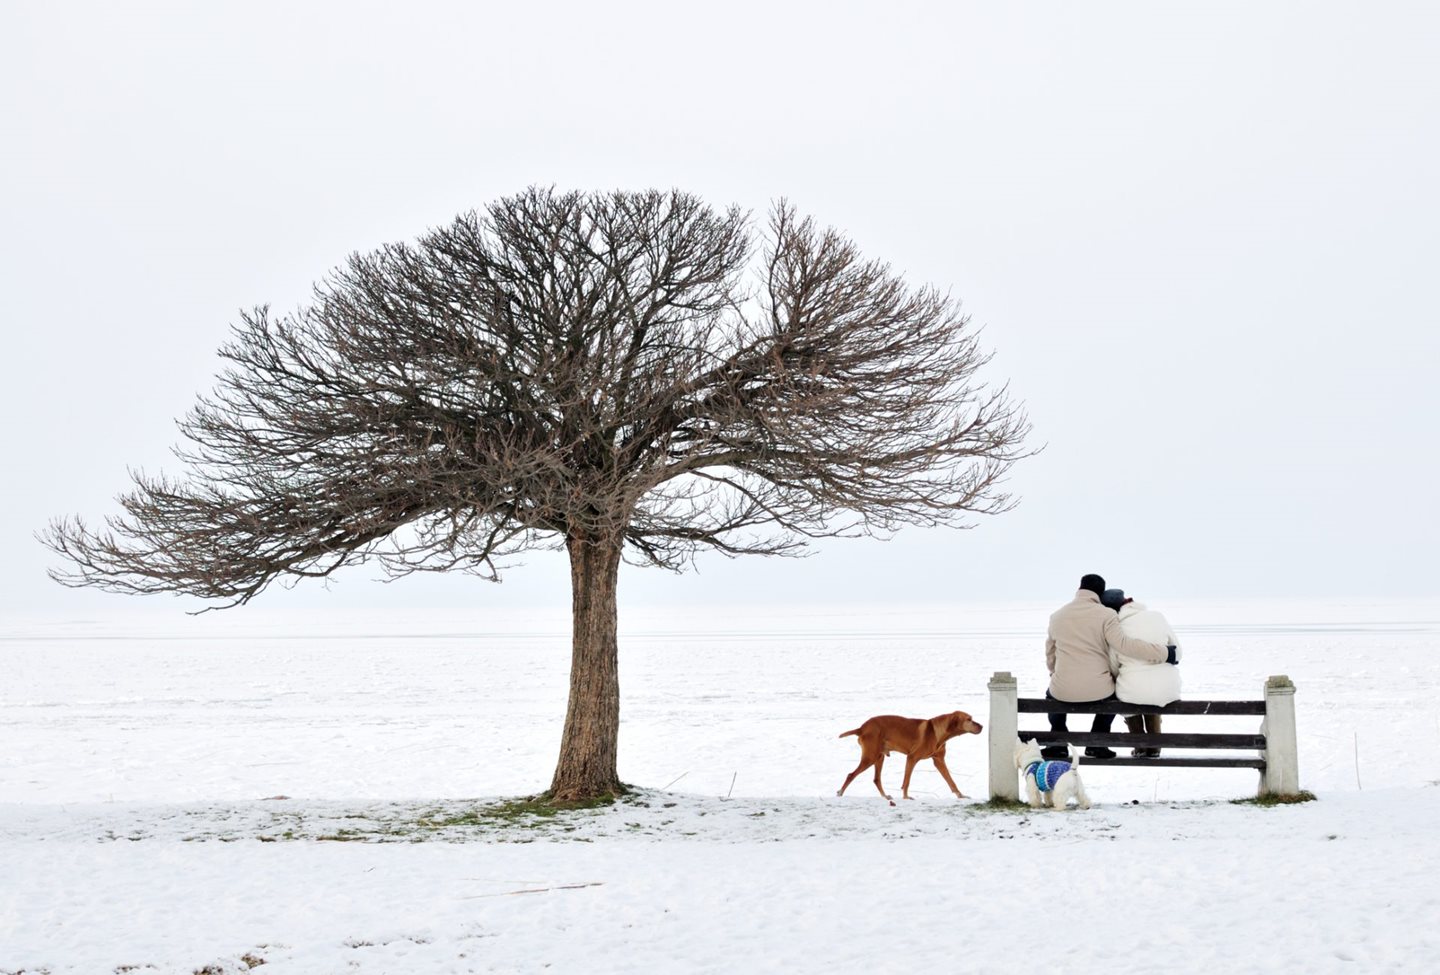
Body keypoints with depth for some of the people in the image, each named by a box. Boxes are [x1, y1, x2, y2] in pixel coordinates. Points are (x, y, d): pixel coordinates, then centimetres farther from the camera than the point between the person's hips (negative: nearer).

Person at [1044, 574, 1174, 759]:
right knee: (1113, 691, 34)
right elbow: (1124, 645, -20)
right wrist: (1163, 652, -15)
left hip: (1063, 691, 2)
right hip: (1097, 692, -2)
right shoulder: (1105, 616, -9)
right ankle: (1096, 744, 24)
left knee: (1052, 693, 38)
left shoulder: (1056, 615, 7)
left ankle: (1057, 743, 26)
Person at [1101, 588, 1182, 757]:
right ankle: (1154, 746, 36)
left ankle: (1140, 747, 32)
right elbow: (1177, 653, 10)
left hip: (1134, 692, -3)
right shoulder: (1157, 617, 1)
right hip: (1168, 690, 3)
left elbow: (1113, 669, 4)